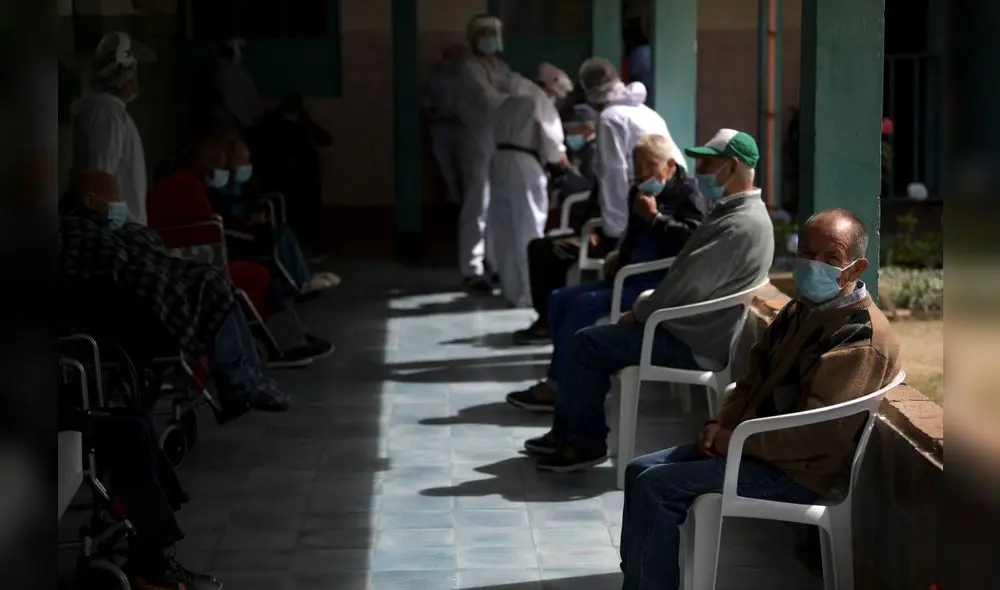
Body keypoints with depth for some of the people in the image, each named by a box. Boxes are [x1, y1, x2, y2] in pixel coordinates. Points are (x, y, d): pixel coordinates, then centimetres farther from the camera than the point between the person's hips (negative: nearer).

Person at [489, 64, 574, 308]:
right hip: (524, 166, -7)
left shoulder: (511, 100, 19)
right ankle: (527, 293, 0)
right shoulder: (541, 101, -4)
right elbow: (551, 140, -9)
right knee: (528, 231, -1)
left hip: (500, 162, 7)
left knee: (506, 230, 13)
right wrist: (559, 158, 11)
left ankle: (511, 288, 20)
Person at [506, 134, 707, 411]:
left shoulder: (689, 193, -6)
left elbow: (692, 238, -25)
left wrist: (655, 217, -19)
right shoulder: (639, 193, 20)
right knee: (560, 299, 1)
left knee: (585, 304, -23)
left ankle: (557, 386, -16)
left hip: (662, 284, -10)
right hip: (632, 276, 10)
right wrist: (620, 256, 17)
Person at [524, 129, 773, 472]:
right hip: (695, 328, 11)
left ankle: (584, 444, 2)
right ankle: (568, 435, 17)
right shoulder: (733, 212, 14)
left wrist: (639, 312, -9)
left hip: (694, 345, -11)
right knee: (597, 339, 13)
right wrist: (647, 304, 5)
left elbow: (685, 287, -23)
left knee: (588, 344, -9)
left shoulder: (741, 225, -21)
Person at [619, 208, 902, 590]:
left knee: (656, 486, -17)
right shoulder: (801, 310, 12)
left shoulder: (861, 337, -20)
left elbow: (819, 432, -26)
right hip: (757, 445, 10)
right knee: (640, 471, 5)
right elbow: (755, 378, 18)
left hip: (797, 470, -10)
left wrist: (736, 440, -18)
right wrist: (720, 423, -2)